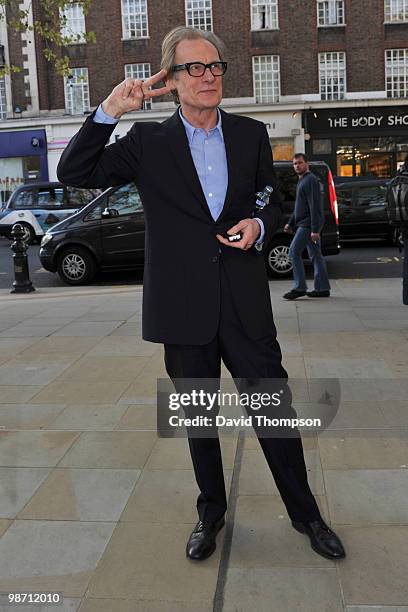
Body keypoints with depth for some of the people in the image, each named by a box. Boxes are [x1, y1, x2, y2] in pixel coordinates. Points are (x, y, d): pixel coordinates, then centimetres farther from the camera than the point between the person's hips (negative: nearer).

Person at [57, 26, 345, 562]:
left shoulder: (252, 135, 8)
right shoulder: (149, 142, 2)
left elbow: (273, 201, 17)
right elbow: (74, 173, -2)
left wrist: (259, 226, -6)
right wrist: (109, 110, -12)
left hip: (244, 302, 1)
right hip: (184, 307, 0)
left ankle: (304, 512, 28)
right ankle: (211, 512, 35)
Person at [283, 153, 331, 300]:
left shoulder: (311, 180, -12)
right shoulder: (301, 181, 21)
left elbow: (314, 206, -19)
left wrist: (314, 229, -24)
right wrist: (290, 223, 25)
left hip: (308, 224, -10)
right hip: (304, 224, 10)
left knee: (294, 252, -11)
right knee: (315, 255, 9)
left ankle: (299, 288, -10)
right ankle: (322, 288, 12)